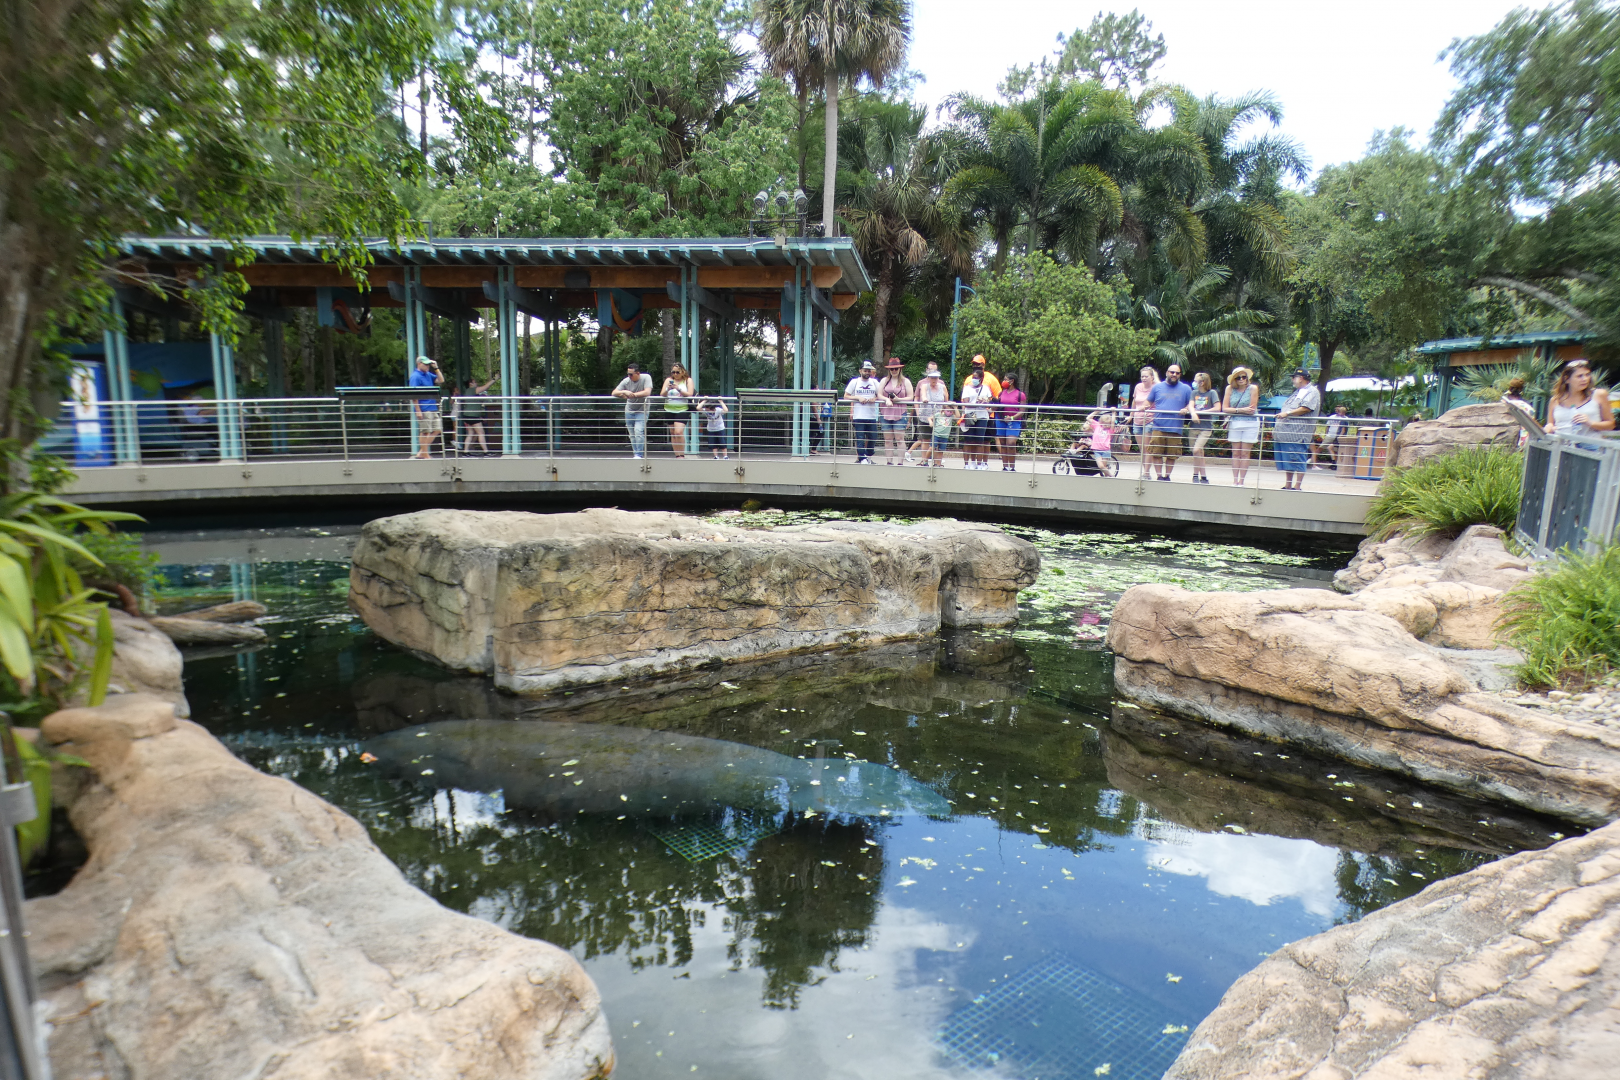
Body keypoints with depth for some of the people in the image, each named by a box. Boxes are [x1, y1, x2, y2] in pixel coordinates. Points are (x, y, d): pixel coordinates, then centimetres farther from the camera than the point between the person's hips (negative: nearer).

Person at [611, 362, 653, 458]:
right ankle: (636, 454, 20)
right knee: (632, 435, 8)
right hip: (629, 411, 5)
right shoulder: (626, 381, -6)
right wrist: (624, 392, -27)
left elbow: (647, 392, -26)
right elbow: (614, 393, -7)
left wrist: (632, 395, -22)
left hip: (642, 411, -4)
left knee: (638, 431, -21)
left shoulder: (646, 378, -14)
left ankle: (639, 455, -17)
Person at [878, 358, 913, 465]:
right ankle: (889, 462, 6)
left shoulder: (905, 381, 8)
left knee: (900, 439, -7)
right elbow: (879, 395, 9)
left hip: (900, 414, -2)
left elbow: (910, 397, 4)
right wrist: (887, 399, -11)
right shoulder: (884, 381, 14)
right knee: (888, 439, 2)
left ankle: (900, 462, -6)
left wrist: (898, 399, -11)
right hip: (885, 413, 2)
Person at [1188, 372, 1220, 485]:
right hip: (1194, 426, 5)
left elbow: (1217, 408, -10)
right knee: (1199, 453, 8)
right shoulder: (1194, 393, 11)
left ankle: (1196, 475, -6)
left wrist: (1201, 412, -12)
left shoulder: (1212, 393, -2)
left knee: (1196, 450, -18)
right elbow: (1191, 406, -3)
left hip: (1206, 427, -5)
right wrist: (1193, 413, -24)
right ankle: (1204, 477, 17)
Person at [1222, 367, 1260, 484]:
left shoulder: (1253, 388, -6)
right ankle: (1234, 481, 8)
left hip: (1250, 424, -2)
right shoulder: (1230, 388, 1)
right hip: (1234, 423, 3)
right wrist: (1240, 410, -13)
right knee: (1235, 453, 5)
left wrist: (1234, 410, -7)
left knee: (1245, 453, 0)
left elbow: (1252, 409, -10)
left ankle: (1241, 481, 4)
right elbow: (1224, 408, -3)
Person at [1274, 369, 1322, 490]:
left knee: (1297, 461, -8)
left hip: (1298, 433, -9)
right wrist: (1277, 429, 24)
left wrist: (1287, 413, -18)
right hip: (1285, 433, 9)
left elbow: (1306, 408, -17)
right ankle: (1287, 486, 14)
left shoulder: (1312, 392, -3)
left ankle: (1297, 487, -6)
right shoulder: (1297, 392, 25)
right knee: (1286, 461, 9)